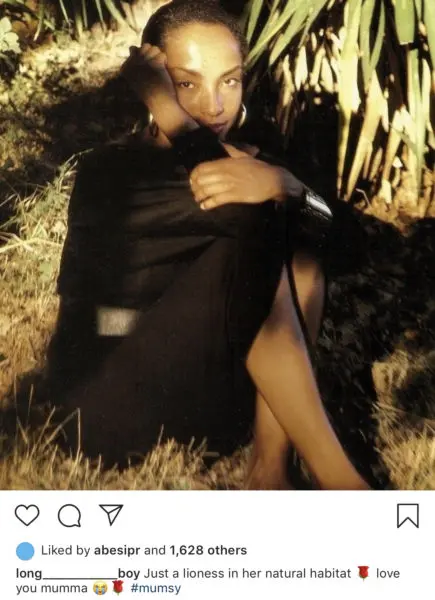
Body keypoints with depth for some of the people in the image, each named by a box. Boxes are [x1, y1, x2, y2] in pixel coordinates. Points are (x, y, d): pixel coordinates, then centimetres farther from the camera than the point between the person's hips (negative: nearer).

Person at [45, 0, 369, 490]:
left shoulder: (240, 157, 4)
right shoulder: (110, 173, -13)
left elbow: (327, 224, -14)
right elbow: (243, 213, -29)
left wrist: (279, 182, -35)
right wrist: (165, 109, -24)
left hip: (207, 382, 5)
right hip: (113, 394, -5)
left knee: (301, 261, -18)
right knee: (257, 246, -25)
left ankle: (269, 468, -21)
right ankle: (334, 477, -24)